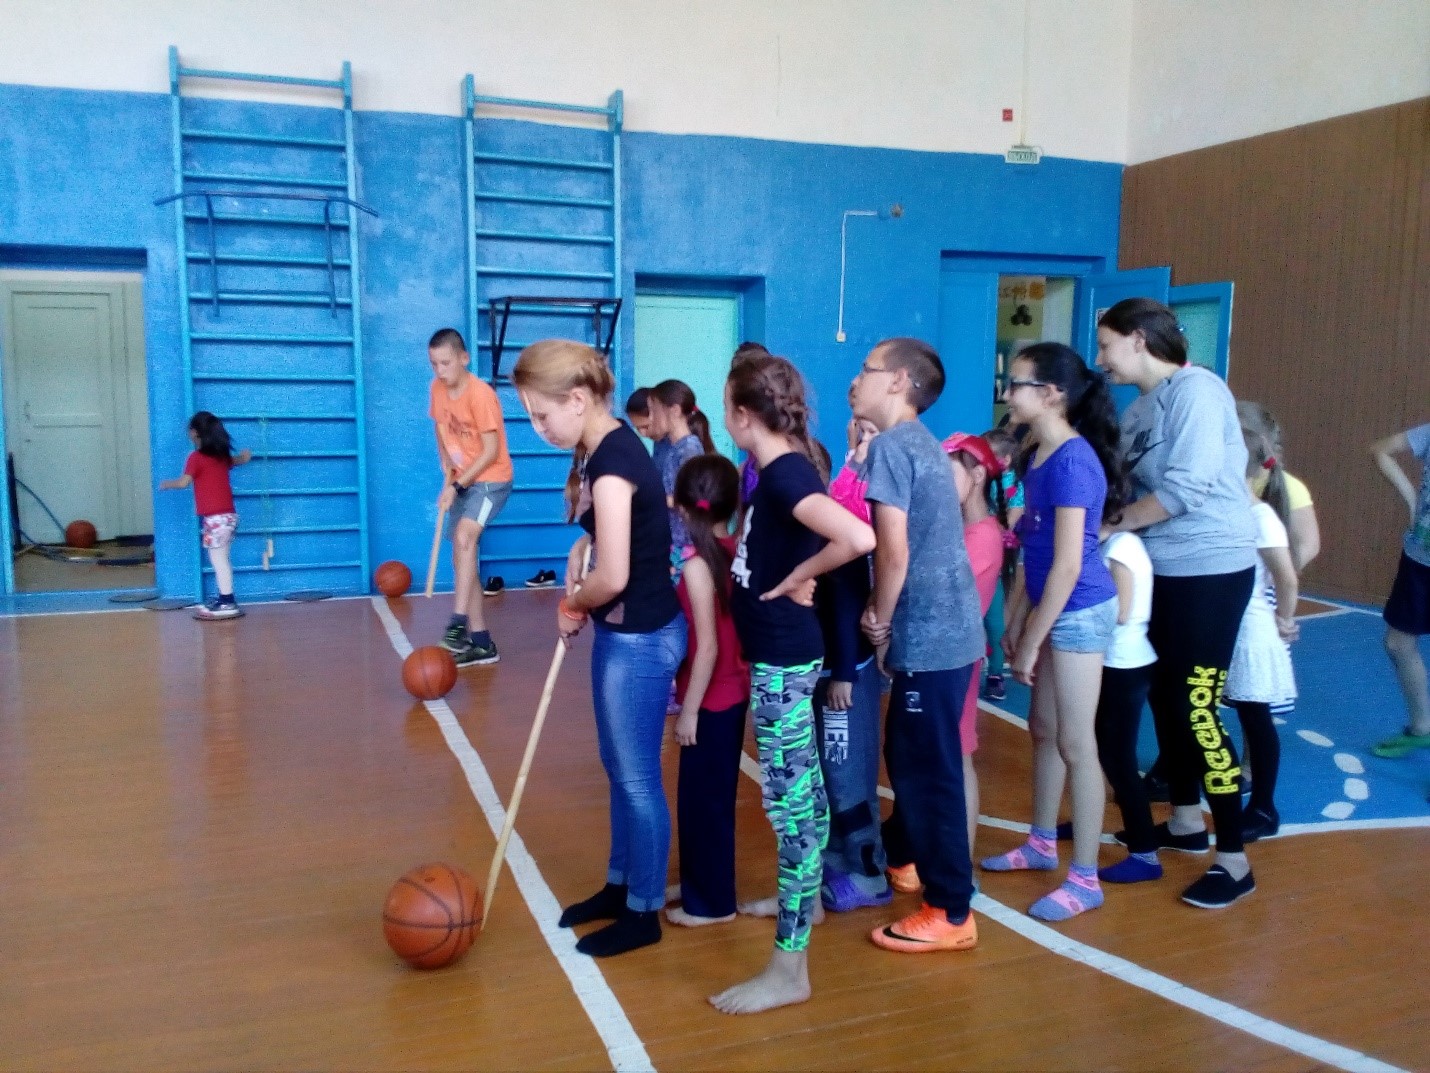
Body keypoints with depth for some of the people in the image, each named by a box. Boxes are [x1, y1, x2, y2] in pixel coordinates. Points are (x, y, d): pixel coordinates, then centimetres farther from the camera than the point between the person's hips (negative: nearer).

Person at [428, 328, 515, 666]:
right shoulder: (437, 388, 2)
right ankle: (481, 642, 15)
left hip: (491, 480, -8)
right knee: (462, 559, 8)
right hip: (461, 482, 8)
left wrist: (456, 486, -21)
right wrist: (445, 461, 0)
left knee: (464, 537, -31)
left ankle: (458, 623, -33)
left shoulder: (480, 394, -20)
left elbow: (491, 451, -20)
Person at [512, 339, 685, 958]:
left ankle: (644, 914, 21)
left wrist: (573, 601, -7)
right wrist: (577, 558, 4)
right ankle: (619, 885, 37)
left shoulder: (612, 463, -24)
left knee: (637, 778, 4)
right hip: (621, 633, 10)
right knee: (618, 768, 20)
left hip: (641, 639, -10)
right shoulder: (603, 448, 6)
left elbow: (612, 577, -27)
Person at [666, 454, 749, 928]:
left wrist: (688, 710, -14)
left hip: (711, 699, -8)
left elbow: (707, 647, -21)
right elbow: (738, 630, 7)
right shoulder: (739, 553, 1)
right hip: (735, 693, 8)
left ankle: (710, 902, 18)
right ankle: (703, 886, 34)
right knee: (714, 797, 19)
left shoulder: (697, 565, -20)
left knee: (700, 800, 6)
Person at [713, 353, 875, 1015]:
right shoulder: (781, 469, 9)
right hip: (778, 652, 10)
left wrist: (797, 577, -22)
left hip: (783, 658, -10)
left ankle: (789, 968, 3)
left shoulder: (786, 474, -20)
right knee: (801, 787, 22)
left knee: (790, 798, -5)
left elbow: (859, 538, -35)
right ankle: (801, 897, 41)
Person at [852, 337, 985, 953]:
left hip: (927, 635, -9)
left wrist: (879, 618, -6)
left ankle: (951, 913, 9)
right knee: (910, 757, 23)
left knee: (928, 771, -1)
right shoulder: (921, 443, 15)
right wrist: (888, 617, 13)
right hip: (947, 628, 9)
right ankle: (902, 856, 42)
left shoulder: (890, 446, -14)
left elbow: (894, 552, -20)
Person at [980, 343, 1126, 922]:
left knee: (1076, 743, -1)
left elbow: (1068, 563, -22)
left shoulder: (1072, 460, -21)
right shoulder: (1040, 456, 7)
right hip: (1054, 608, 9)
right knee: (1043, 729, 19)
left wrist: (1030, 642, -18)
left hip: (1080, 612, -9)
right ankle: (1042, 843, 35)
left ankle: (1085, 880, 10)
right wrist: (1016, 619, 12)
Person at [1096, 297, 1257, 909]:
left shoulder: (1196, 390, -14)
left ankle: (1234, 861, 7)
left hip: (1210, 570, -8)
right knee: (1163, 697, 16)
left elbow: (1186, 488, -23)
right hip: (1161, 571, 9)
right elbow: (1132, 488, 7)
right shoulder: (1140, 408, 10)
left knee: (1197, 710, -6)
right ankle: (1186, 823, 34)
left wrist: (1108, 526, -16)